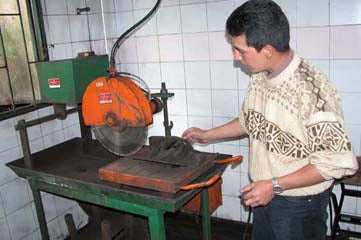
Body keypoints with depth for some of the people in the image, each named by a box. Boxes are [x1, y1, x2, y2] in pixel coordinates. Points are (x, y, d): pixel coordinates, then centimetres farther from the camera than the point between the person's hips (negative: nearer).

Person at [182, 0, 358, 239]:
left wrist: (274, 185, -25)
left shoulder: (312, 90, -29)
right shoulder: (260, 77, -4)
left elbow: (338, 162, -24)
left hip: (299, 204, -7)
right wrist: (207, 135, 16)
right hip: (264, 194, 7)